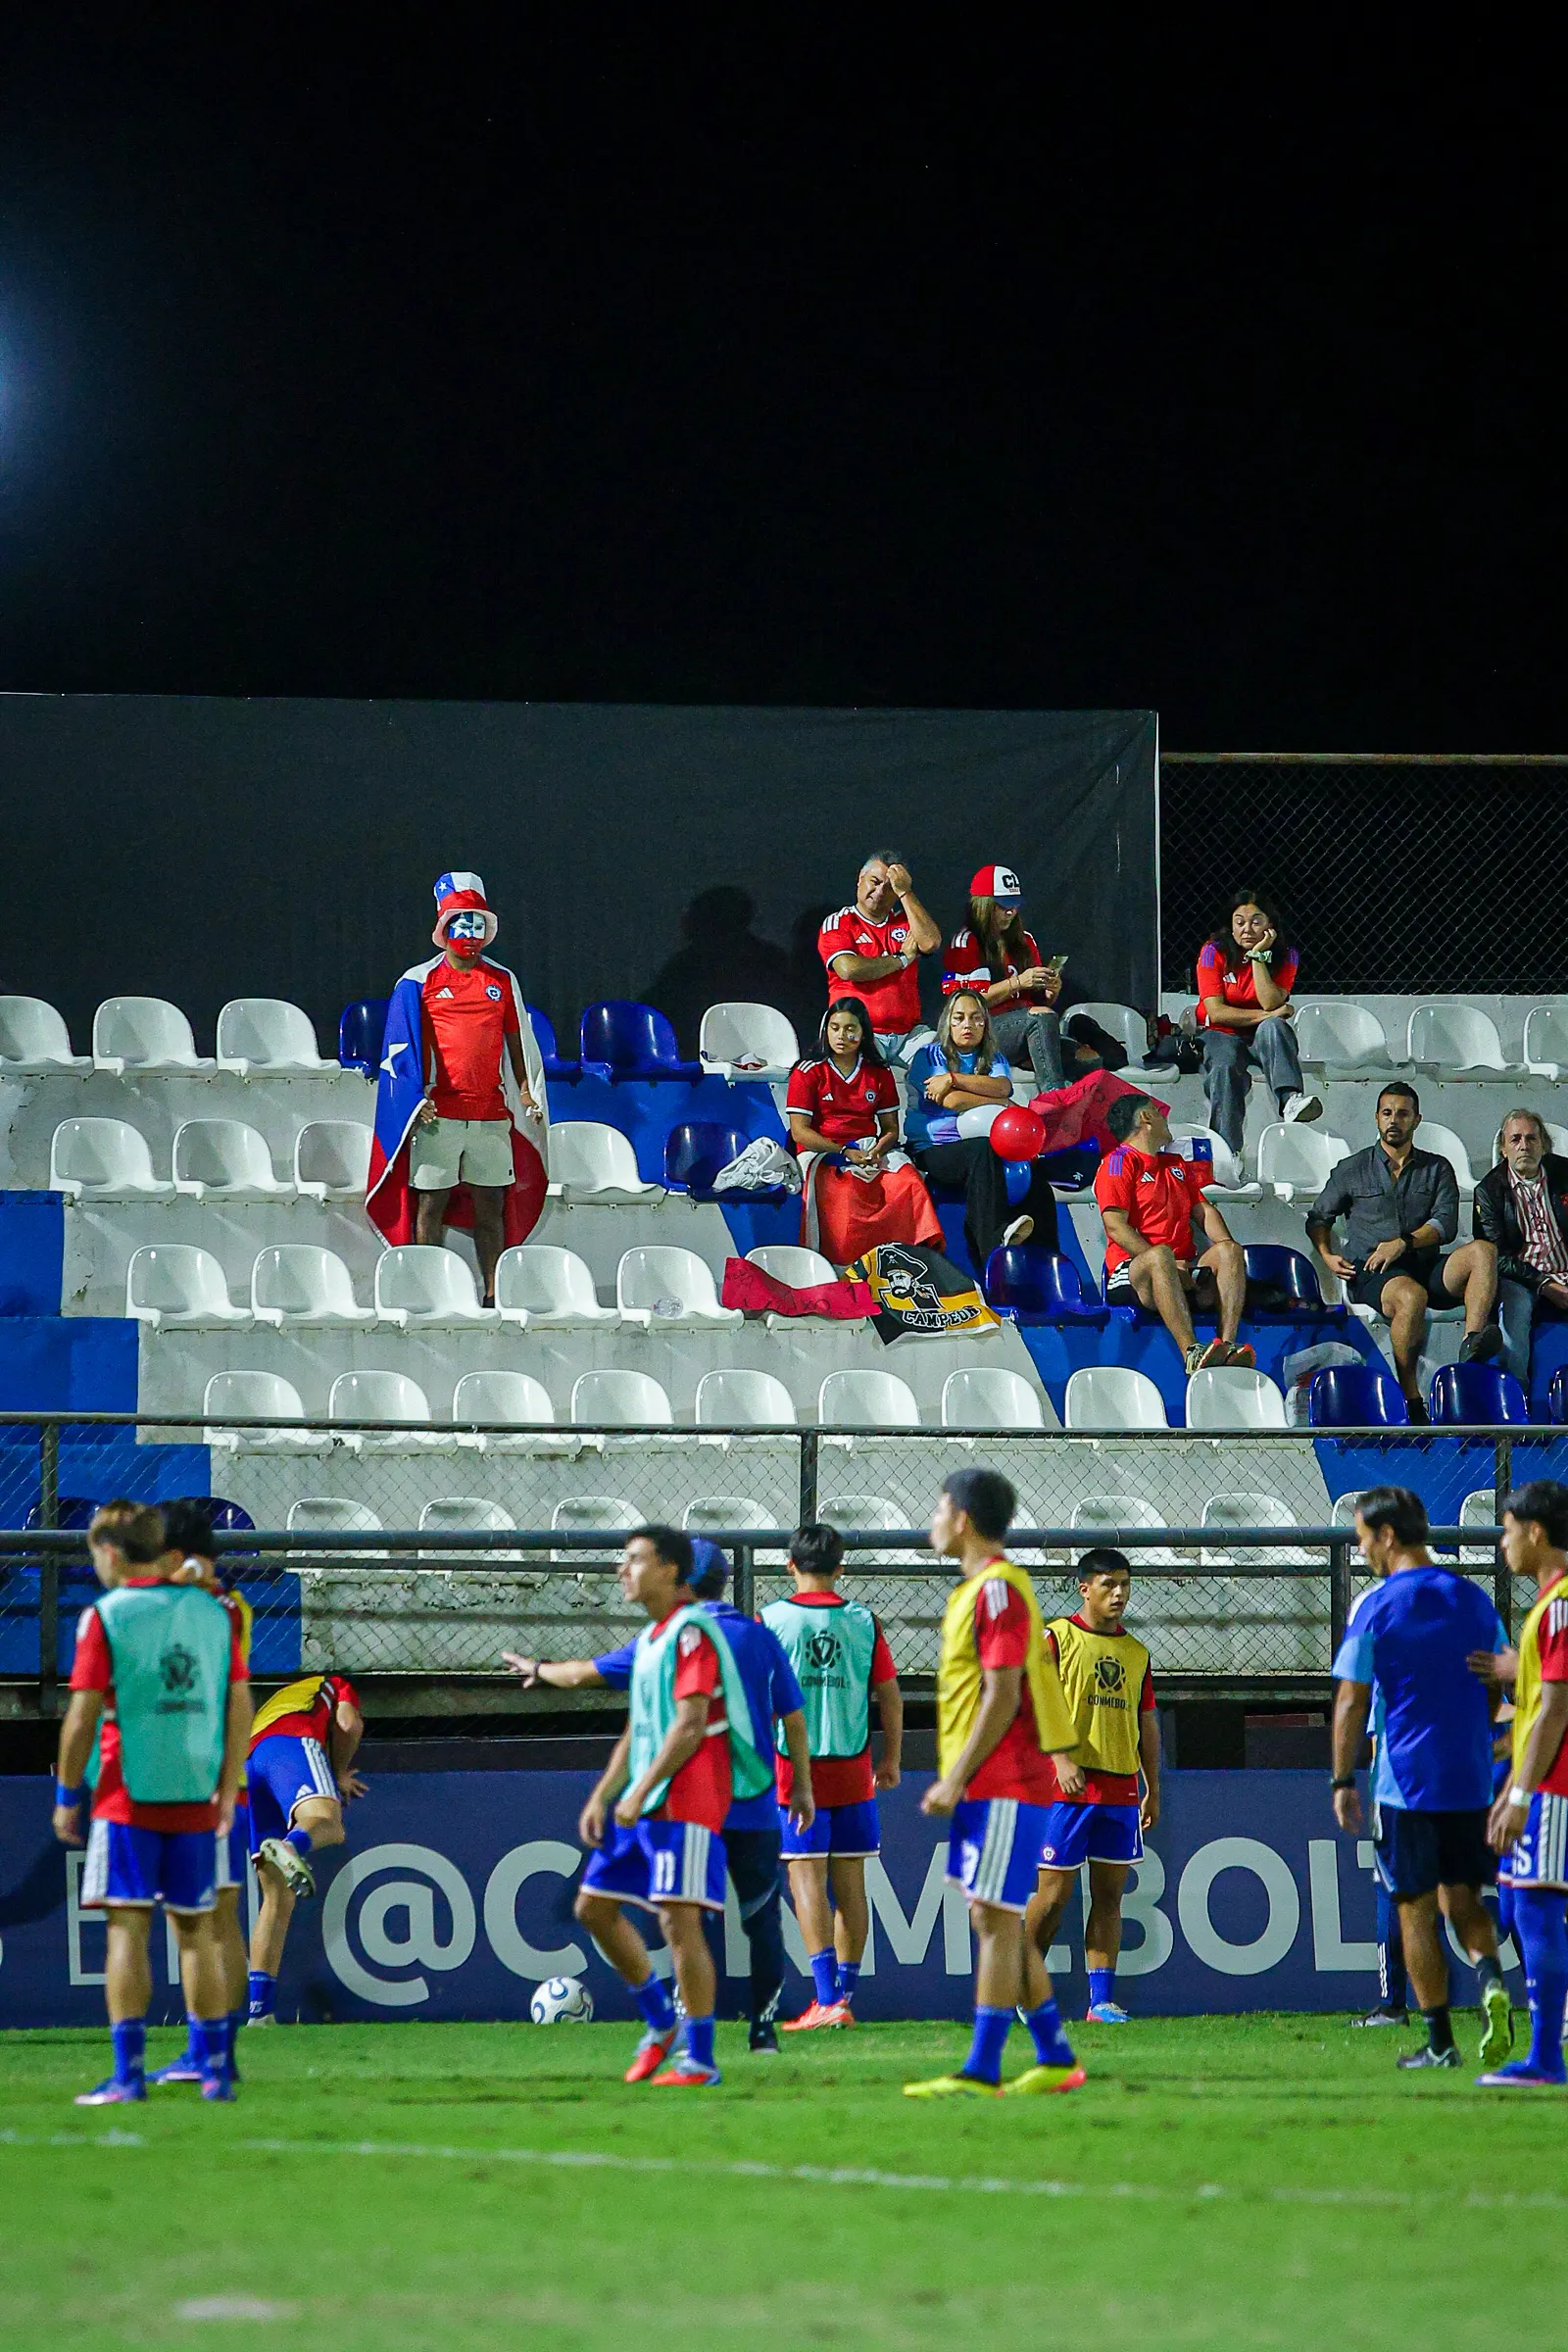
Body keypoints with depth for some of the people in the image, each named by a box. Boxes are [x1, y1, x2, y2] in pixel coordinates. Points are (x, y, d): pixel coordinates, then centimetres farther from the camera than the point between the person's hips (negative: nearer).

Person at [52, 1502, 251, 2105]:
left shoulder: (105, 1616, -5)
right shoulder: (213, 1612, 7)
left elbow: (82, 1718, -7)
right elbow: (240, 1706, 8)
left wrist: (67, 1798, 2)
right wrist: (227, 1792, 15)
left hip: (128, 1797, -4)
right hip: (195, 1796, 4)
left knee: (127, 1927, -3)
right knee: (196, 1930, 11)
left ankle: (128, 2073, -8)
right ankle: (214, 2071, 12)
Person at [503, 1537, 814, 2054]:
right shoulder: (761, 1637, 4)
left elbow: (582, 1675, 3)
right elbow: (793, 1718, 6)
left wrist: (539, 1670, 23)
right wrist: (802, 1787, 16)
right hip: (756, 1808, 2)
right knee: (762, 1919, 7)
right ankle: (764, 2028, 3)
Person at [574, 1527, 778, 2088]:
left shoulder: (691, 1632, -12)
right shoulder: (652, 1637, 18)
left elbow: (689, 1725, -19)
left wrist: (640, 1792, -20)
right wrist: (601, 1797, 16)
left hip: (686, 1801, -10)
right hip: (645, 1803, 10)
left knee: (679, 1920, -11)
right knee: (594, 1906, 10)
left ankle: (699, 2059, -6)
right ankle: (659, 2021, 21)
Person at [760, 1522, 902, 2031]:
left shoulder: (770, 1620, -4)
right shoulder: (863, 1621, 3)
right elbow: (890, 1695, 6)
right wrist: (891, 1760, 17)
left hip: (795, 1766, -3)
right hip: (852, 1767, 3)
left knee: (807, 1881, -5)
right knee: (850, 1883, 10)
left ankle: (826, 1999, -15)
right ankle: (846, 1996, 14)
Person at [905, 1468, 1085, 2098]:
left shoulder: (997, 1589, -13)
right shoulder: (976, 1588, 17)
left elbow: (1002, 1697, -19)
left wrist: (955, 1780, -18)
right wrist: (954, 1781, 20)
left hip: (1003, 1785, -10)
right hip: (988, 1787, 10)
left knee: (995, 1920, -10)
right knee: (998, 1924, 12)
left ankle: (981, 2071, -11)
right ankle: (1055, 2057, 17)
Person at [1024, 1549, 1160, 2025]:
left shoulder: (1136, 1652, 15)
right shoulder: (1057, 1637, -2)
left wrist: (1153, 1790, 17)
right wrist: (1062, 1760, -23)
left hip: (1121, 1788, 5)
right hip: (1067, 1785, -5)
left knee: (1109, 1895, 3)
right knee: (1053, 1893, -3)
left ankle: (1102, 1999, 4)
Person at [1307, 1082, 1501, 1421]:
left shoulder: (1437, 1169, 16)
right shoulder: (1351, 1170, 14)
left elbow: (1446, 1224, 3)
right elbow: (1318, 1217, 20)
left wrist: (1403, 1243, -13)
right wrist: (1327, 1256, 0)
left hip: (1425, 1266, 3)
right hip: (1370, 1275, -3)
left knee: (1482, 1251, -28)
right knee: (1412, 1296, -39)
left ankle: (1471, 1343, -51)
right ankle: (1410, 1398, -31)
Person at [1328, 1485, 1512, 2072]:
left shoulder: (1376, 1609, -7)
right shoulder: (1473, 1600, 7)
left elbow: (1351, 1704, -6)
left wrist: (1342, 1782, 1)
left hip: (1405, 1782, -4)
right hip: (1472, 1781, 4)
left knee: (1416, 1910, 4)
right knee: (1465, 1899, 15)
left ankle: (1439, 2041, 3)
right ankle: (1490, 1979, -14)